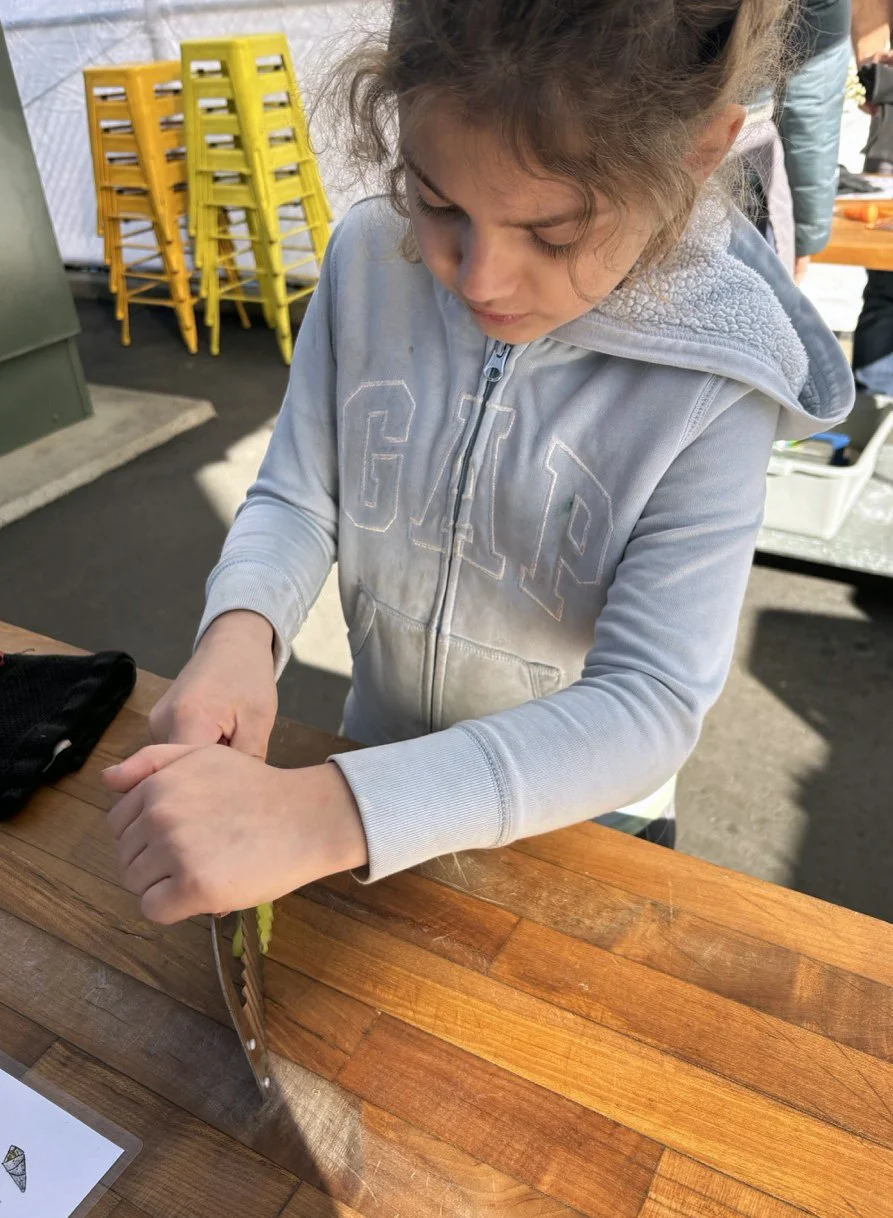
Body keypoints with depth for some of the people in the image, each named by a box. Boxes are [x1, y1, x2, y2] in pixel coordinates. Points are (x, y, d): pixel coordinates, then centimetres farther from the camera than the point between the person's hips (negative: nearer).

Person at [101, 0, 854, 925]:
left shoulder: (714, 384, -28)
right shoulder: (369, 258, -18)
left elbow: (650, 708, -30)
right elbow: (294, 499, -10)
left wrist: (324, 814, -41)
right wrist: (240, 629, -34)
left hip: (580, 812, -2)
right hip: (380, 759, 3)